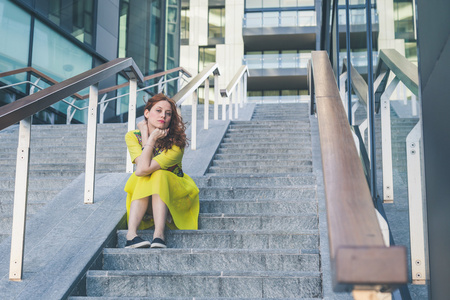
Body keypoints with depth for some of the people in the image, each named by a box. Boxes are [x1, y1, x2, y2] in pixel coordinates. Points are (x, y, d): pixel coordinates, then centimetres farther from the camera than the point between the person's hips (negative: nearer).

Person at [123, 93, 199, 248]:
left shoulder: (176, 143, -23)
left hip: (173, 193, -2)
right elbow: (142, 166, -29)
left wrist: (150, 138, -27)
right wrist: (150, 137, -24)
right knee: (144, 179, -28)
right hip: (142, 196, 2)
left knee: (158, 176, -31)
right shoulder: (133, 136, -11)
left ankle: (159, 235, -42)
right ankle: (131, 234, -41)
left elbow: (143, 170, -33)